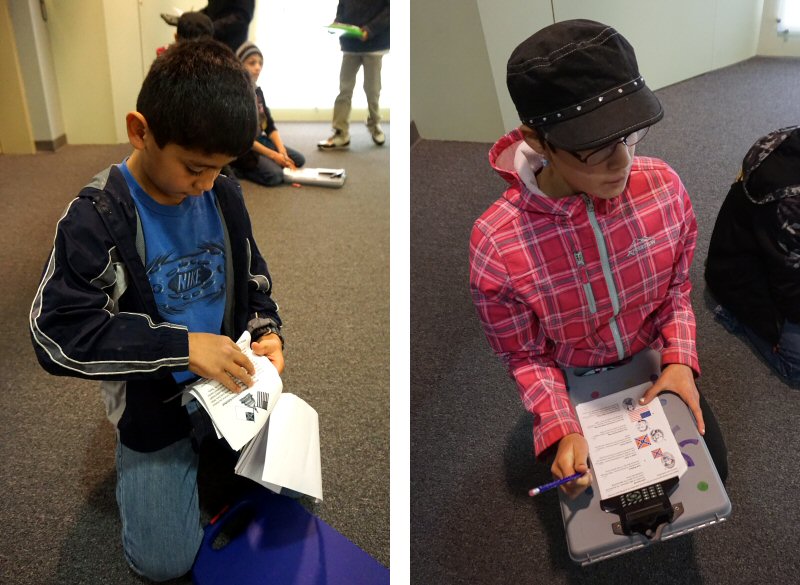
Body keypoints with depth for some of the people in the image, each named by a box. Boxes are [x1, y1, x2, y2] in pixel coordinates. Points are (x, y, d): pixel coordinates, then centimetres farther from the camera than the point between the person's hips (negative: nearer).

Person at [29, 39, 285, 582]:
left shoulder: (224, 195, -6)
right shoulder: (95, 219, -21)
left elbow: (253, 277, 9)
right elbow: (57, 333, -25)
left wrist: (267, 331, -12)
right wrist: (181, 348, -30)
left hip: (230, 379, 4)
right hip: (153, 408, -4)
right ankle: (134, 461, 27)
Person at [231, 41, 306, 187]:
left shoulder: (257, 91, 9)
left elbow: (270, 126, 9)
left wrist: (282, 151, -8)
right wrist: (272, 155, -20)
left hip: (259, 140, 9)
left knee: (298, 160, 3)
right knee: (275, 175, -27)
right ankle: (235, 169, -7)